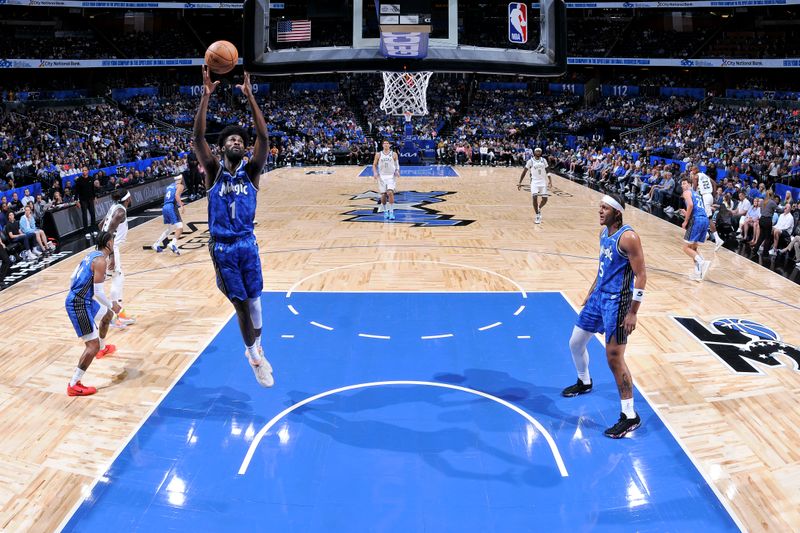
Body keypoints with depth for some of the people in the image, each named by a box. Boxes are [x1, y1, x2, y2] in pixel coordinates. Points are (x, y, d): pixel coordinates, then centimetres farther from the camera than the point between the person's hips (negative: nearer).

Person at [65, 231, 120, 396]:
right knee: (92, 345, -12)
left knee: (107, 315, 35)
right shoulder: (100, 260, -18)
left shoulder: (91, 255, 11)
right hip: (79, 304, -10)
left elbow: (72, 278, 19)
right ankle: (73, 385, -8)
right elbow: (99, 292, -20)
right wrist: (112, 305, -4)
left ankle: (103, 348, 58)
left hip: (77, 299, 10)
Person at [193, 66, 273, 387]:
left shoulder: (251, 171, 2)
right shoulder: (214, 172, 1)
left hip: (247, 243, 1)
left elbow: (263, 138, -11)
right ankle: (254, 356, 21)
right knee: (240, 303, 5)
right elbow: (197, 137, -12)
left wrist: (250, 97, -17)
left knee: (253, 298, 8)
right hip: (221, 247, -1)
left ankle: (255, 350, 32)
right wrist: (206, 95, -18)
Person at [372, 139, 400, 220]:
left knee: (390, 192, -18)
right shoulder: (378, 155, 4)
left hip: (391, 176, -2)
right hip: (382, 176, 2)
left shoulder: (394, 154, 2)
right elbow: (374, 165, 9)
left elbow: (397, 165, 8)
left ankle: (391, 212, -12)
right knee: (383, 195, 3)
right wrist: (375, 172, -8)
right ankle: (385, 211, 22)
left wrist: (397, 171, -10)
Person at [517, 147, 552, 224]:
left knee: (545, 199, -3)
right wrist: (520, 183, -5)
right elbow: (524, 172, -1)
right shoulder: (530, 161, -6)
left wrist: (550, 180, -1)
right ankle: (537, 216, -5)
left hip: (542, 182, 3)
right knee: (535, 198, -18)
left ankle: (539, 209, 30)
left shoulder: (544, 160, 4)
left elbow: (547, 171, 11)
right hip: (534, 182, -3)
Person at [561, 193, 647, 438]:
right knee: (575, 343, 18)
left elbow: (641, 275, -19)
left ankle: (630, 416, 2)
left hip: (617, 302, -9)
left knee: (614, 358, -9)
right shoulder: (604, 232, 8)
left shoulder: (627, 237, -19)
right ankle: (584, 382, 47)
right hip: (599, 296, 9)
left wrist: (633, 312, -21)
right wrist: (591, 292, 24)